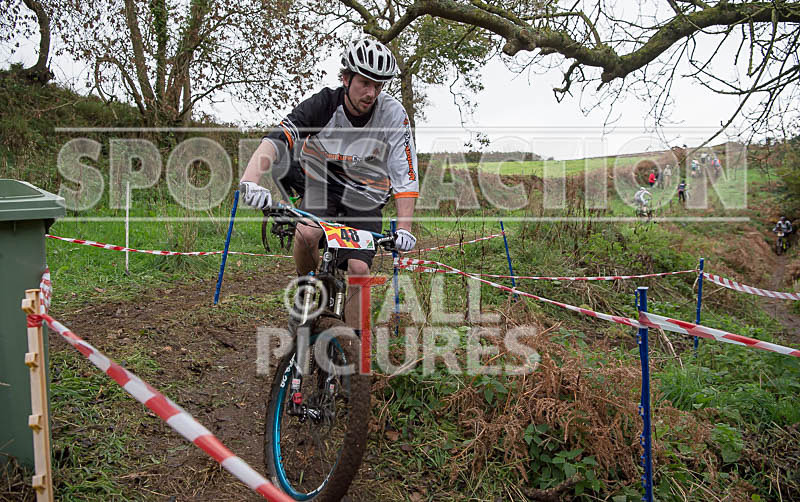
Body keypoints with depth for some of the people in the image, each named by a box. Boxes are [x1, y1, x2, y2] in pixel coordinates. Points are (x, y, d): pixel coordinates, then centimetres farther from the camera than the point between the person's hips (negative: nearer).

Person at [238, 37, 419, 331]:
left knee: (359, 270, -13)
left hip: (366, 200, 0)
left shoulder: (393, 115, -19)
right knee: (307, 233, -30)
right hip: (322, 185, 0)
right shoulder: (323, 105, -21)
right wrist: (250, 180, -51)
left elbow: (405, 177, -20)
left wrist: (404, 228, -33)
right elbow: (276, 140, -33)